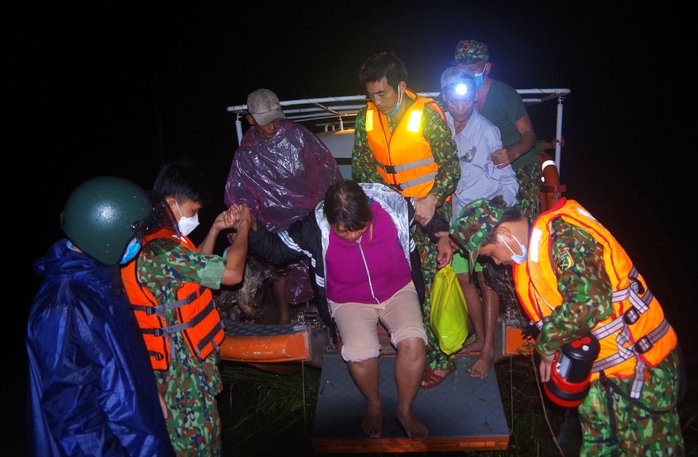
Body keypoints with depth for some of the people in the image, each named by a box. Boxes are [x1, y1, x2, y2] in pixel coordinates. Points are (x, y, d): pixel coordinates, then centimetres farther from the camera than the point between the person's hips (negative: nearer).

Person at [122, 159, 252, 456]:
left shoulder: (157, 239, 5)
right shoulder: (160, 251, -28)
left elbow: (196, 267, 20)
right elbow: (232, 273, -25)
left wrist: (215, 230, 10)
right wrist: (243, 227, -10)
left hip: (186, 354, 10)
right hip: (181, 363, -10)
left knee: (204, 431, 22)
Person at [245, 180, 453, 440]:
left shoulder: (391, 205, -19)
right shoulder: (316, 228, -22)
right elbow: (274, 249, -9)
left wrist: (441, 236, -8)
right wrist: (252, 228, -27)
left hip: (398, 289, 1)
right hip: (350, 300, -1)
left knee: (413, 343, -26)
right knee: (360, 354, -29)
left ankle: (405, 409, 4)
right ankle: (373, 404, 8)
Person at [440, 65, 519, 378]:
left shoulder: (487, 132, -13)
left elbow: (507, 180, -8)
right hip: (457, 214, 5)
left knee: (487, 281, 0)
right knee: (463, 279, 11)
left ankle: (488, 349, 10)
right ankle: (480, 337, 29)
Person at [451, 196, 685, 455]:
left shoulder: (563, 236, -23)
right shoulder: (528, 252, 8)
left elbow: (590, 302, -35)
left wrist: (546, 345, -21)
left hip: (640, 364, -9)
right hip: (597, 369, 9)